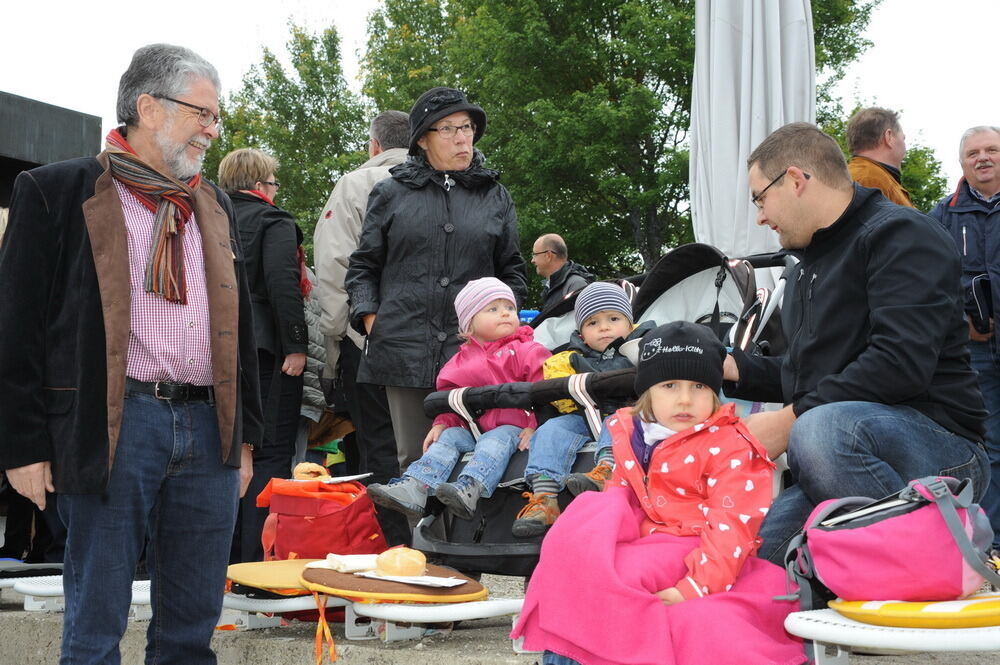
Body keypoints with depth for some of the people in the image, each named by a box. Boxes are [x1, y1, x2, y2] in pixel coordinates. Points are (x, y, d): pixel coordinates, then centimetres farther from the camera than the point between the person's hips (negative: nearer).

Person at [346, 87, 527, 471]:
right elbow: (363, 266, 15)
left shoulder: (495, 197, 15)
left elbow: (512, 271, 20)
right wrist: (369, 316, 1)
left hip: (474, 350, 1)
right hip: (405, 347, 0)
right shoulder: (391, 193, 12)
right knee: (415, 458, 1)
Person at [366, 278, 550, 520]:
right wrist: (441, 423, 3)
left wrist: (535, 426, -18)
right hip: (472, 426, 5)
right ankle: (413, 488, -34)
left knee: (497, 441, -33)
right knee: (448, 437, -16)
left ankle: (469, 488, -58)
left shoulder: (527, 352, 2)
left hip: (510, 428, -5)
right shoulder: (462, 360, 16)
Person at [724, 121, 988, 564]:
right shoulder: (806, 267, 25)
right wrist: (730, 367, 17)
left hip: (938, 441, -8)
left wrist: (790, 419, -21)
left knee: (824, 429, -39)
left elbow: (901, 363, -22)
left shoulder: (900, 234, -7)